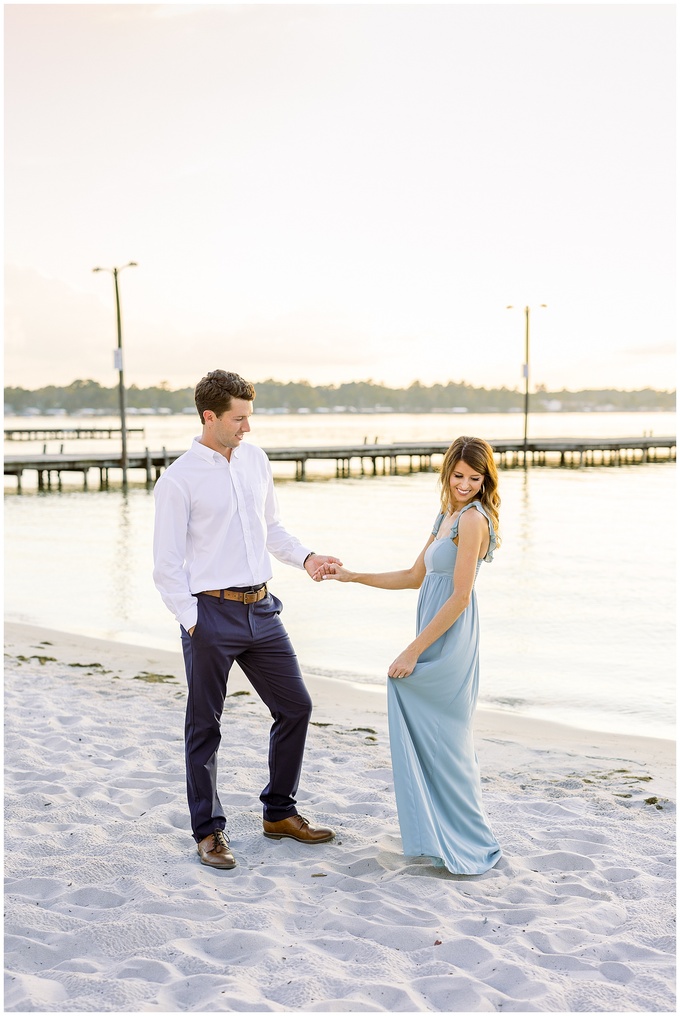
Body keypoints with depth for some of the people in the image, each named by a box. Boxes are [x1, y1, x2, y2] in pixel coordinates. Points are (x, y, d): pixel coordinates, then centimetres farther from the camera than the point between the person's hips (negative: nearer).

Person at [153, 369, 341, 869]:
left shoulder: (256, 459, 8)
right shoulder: (179, 480, -11)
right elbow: (167, 564, -9)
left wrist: (305, 557, 3)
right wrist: (193, 623, -13)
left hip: (261, 608, 6)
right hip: (211, 613, -6)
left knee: (296, 706, 10)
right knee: (205, 726, 5)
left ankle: (280, 812, 27)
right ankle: (209, 831, 20)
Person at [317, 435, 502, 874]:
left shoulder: (473, 519, -14)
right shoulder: (447, 517, 15)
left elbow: (460, 597, -18)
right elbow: (415, 577, 23)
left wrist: (413, 651, -16)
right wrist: (352, 576, 19)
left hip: (450, 641, -9)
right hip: (437, 640, 9)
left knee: (443, 740, -3)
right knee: (428, 737, 14)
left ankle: (471, 843, 9)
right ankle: (441, 835, 25)